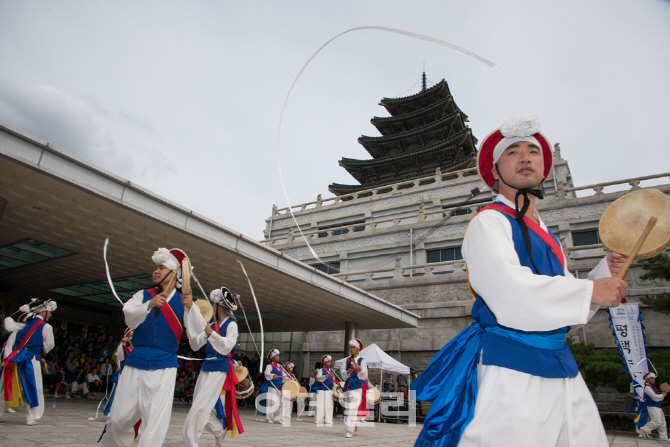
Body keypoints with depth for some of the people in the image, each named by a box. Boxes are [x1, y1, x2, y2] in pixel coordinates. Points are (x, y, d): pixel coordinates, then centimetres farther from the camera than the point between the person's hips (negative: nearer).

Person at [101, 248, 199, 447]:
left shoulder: (183, 301, 2)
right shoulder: (143, 296, 8)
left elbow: (197, 329, -12)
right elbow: (129, 318, -10)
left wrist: (190, 308, -31)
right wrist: (150, 304, -28)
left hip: (164, 367, -2)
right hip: (135, 362, 2)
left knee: (156, 419, -6)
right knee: (119, 416, 8)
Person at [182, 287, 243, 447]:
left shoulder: (231, 325, -6)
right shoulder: (211, 325, 14)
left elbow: (228, 345, -21)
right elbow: (195, 345, 15)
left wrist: (211, 333, -30)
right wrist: (190, 327, 5)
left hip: (219, 369, -8)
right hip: (206, 368, 8)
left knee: (200, 407, -10)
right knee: (201, 406, 11)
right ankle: (220, 430, 32)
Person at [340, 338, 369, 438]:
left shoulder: (362, 361, -5)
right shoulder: (346, 361, 9)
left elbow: (363, 376, -14)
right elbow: (343, 373, -1)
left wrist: (358, 367, -32)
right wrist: (347, 372, -23)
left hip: (358, 387, -5)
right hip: (349, 387, 5)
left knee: (354, 408, -12)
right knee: (348, 407, 10)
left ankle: (350, 431, -7)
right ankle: (356, 428, 27)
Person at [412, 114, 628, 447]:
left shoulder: (546, 236, 17)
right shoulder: (488, 222, -7)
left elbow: (567, 309, 21)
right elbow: (511, 290, -22)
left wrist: (606, 270, 8)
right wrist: (590, 291, -12)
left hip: (561, 368, 8)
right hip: (511, 370, -8)